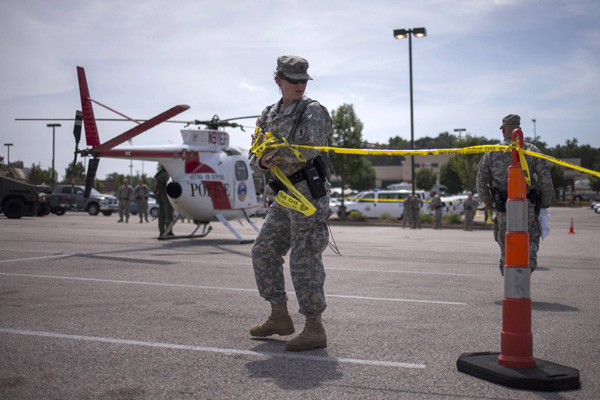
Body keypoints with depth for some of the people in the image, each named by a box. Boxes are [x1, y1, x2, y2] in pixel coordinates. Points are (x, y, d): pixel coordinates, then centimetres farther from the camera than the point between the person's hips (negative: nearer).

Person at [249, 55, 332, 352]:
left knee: (304, 260, -7)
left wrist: (273, 151, -13)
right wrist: (263, 162, -11)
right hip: (285, 194, 8)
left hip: (308, 191, -8)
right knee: (264, 252, 12)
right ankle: (280, 318, 24)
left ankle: (315, 329, 2)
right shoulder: (269, 115, 15)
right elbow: (254, 158, 12)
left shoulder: (313, 111, -5)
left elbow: (310, 149, -21)